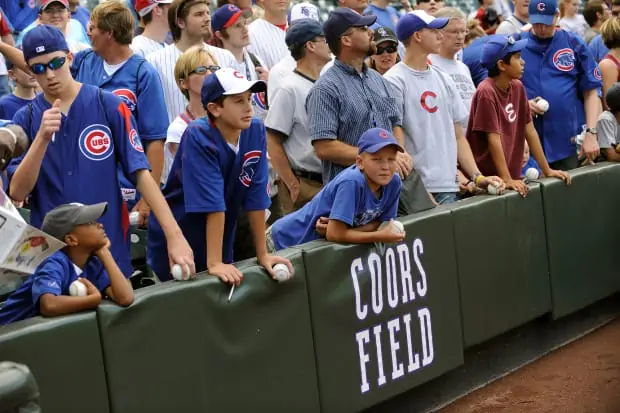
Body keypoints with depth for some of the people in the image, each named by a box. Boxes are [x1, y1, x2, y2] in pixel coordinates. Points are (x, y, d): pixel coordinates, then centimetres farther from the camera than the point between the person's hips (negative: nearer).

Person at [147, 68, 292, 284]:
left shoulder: (255, 131, -8)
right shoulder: (199, 137, -23)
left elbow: (256, 198, -6)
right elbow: (213, 205, -28)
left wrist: (263, 254, -3)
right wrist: (213, 263, -27)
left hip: (220, 242, 5)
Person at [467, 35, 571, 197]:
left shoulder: (518, 88, 5)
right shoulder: (486, 92, -15)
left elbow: (530, 130, 8)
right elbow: (494, 139, -17)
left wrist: (547, 170, 8)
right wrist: (507, 179, -20)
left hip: (512, 177, 6)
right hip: (487, 179, -6)